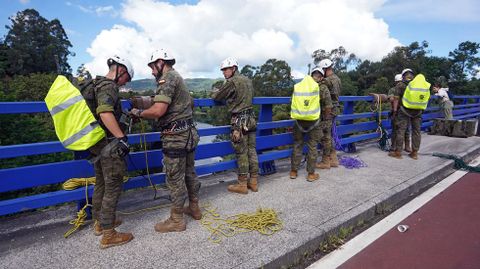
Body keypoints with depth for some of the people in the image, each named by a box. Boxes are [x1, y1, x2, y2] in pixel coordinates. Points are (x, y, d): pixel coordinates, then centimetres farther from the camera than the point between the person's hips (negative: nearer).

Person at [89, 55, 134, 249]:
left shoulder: (97, 84, 17)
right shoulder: (108, 86, -15)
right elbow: (105, 112, -31)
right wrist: (121, 137, -33)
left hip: (98, 144, 10)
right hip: (108, 144, -10)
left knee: (101, 183, 19)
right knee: (113, 186, -3)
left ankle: (99, 222, 34)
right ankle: (108, 234, 4)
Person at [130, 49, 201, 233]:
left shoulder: (167, 78, -12)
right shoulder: (179, 77, 18)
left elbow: (158, 111, -24)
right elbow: (190, 104, 31)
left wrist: (139, 113, -8)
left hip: (175, 137, -10)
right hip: (188, 133, 10)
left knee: (175, 178, 1)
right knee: (189, 172, 18)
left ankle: (176, 220, 14)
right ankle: (194, 208, 33)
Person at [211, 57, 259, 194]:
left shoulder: (232, 82, -11)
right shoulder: (247, 80, 13)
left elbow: (216, 96, -6)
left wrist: (215, 90, 17)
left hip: (239, 121, -8)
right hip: (251, 118, 8)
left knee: (241, 153, -1)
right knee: (252, 150, 10)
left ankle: (242, 185, 9)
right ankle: (254, 182, 19)